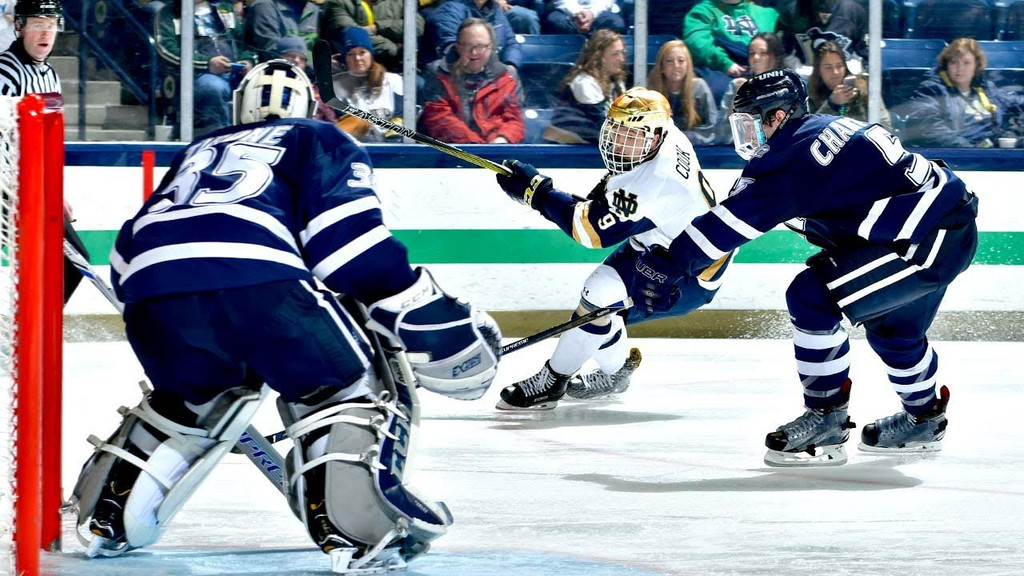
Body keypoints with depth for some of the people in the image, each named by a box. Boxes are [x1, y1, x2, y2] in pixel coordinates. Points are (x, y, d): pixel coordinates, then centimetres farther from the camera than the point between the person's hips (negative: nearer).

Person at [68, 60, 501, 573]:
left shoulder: (196, 152, 39)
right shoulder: (320, 140, 25)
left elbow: (128, 256, 38)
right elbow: (351, 237, 6)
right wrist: (429, 319, 7)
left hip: (150, 286, 5)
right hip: (257, 280, -5)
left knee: (194, 392, 34)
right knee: (350, 382, 11)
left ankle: (108, 511, 30)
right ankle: (355, 524, -11)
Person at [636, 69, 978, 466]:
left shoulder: (794, 155, -16)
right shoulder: (823, 131, 14)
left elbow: (732, 221, -18)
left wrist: (668, 263, -16)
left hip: (927, 238, -11)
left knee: (812, 298, -14)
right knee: (892, 326, 29)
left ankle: (826, 419, -6)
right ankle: (923, 420, 49)